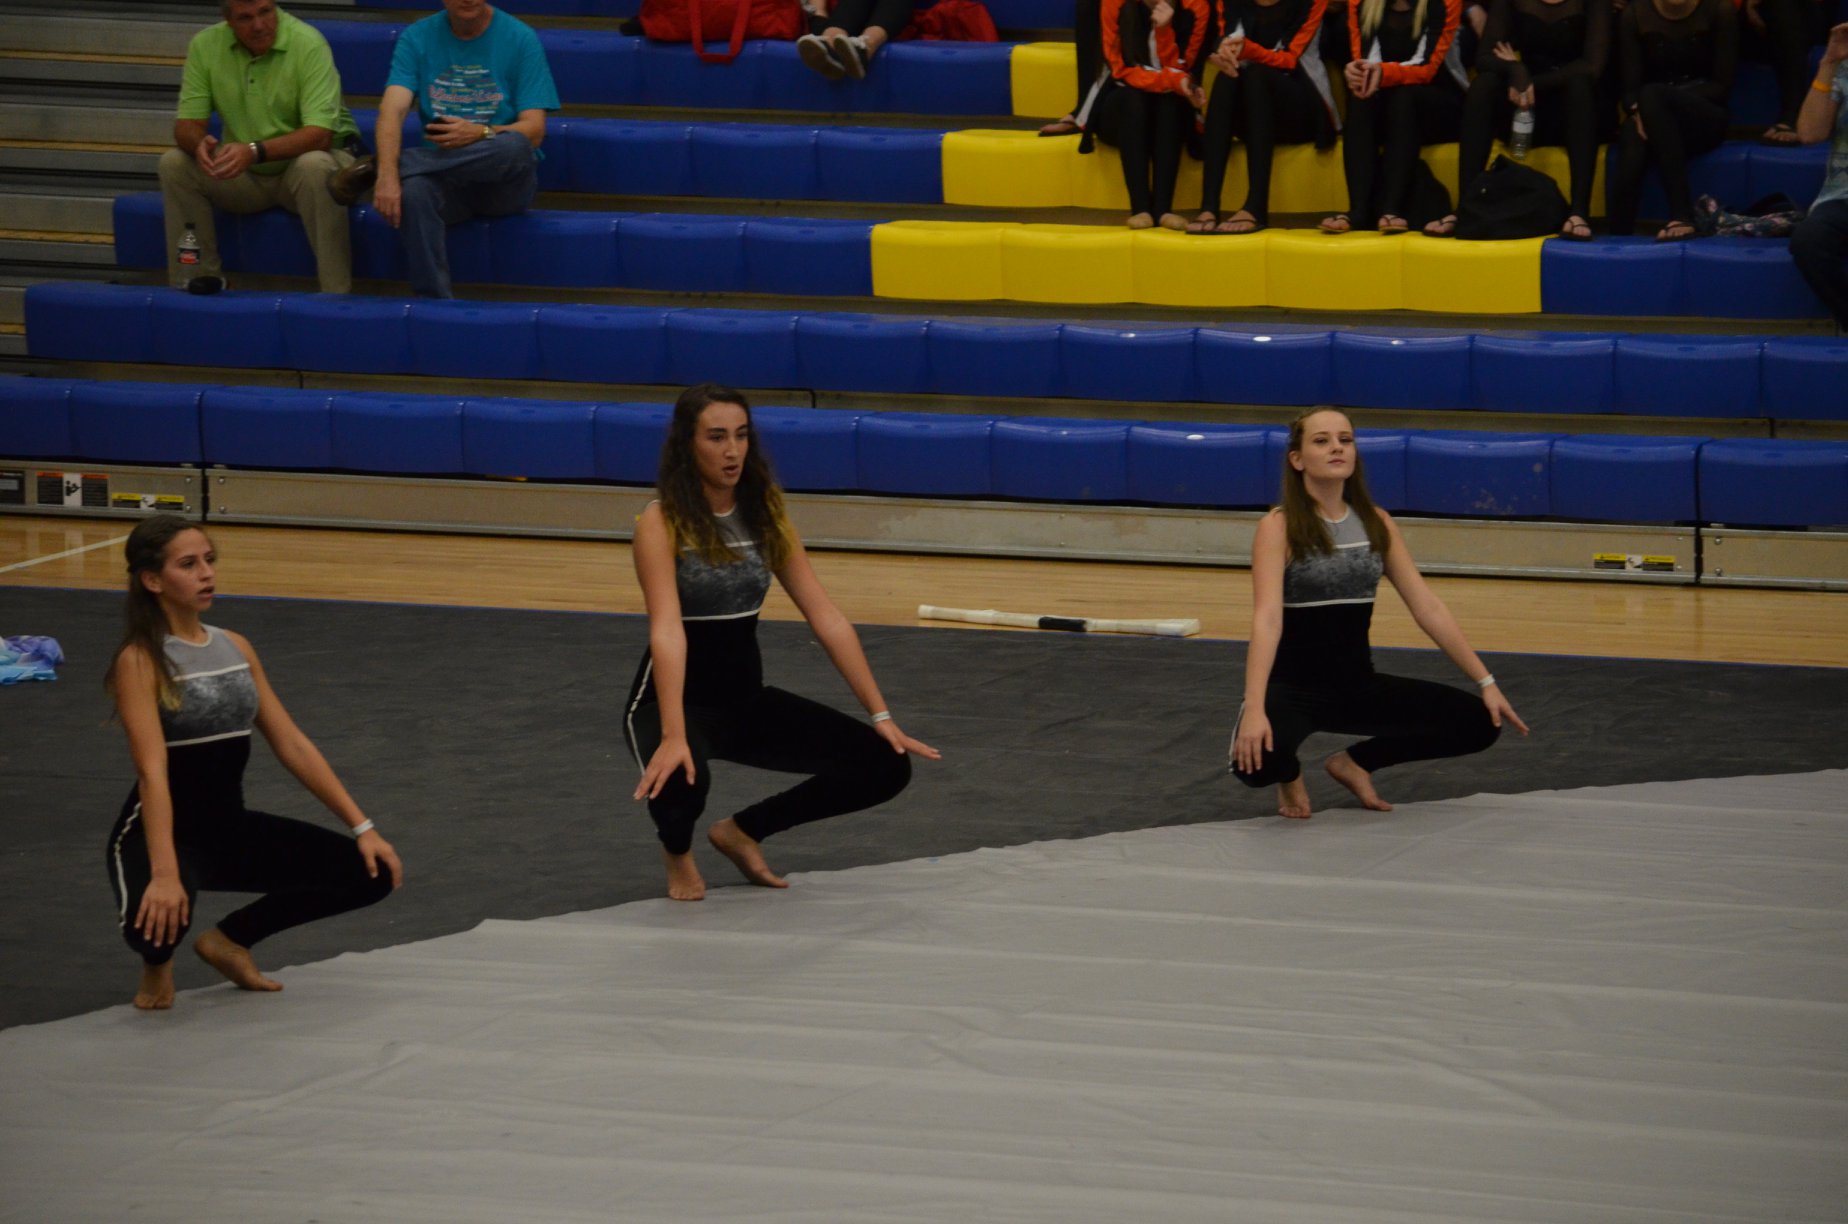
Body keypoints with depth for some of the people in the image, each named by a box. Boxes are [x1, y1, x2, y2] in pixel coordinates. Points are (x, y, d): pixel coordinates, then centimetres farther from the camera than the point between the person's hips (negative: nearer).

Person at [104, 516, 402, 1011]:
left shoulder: (235, 648, 6)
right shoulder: (140, 661, -15)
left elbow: (292, 745, 8)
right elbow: (152, 771, -27)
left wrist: (362, 827, 3)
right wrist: (165, 874, -38)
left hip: (231, 827, 7)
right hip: (160, 834, -7)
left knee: (371, 872, -4)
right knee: (157, 920, -40)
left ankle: (230, 939, 14)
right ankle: (157, 964, 1)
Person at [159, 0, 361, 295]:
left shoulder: (307, 43, -21)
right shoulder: (205, 45, -8)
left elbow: (319, 134, -29)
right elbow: (187, 124, -8)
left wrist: (255, 151, -44)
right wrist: (199, 144, -35)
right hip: (245, 175, 4)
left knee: (314, 168, -37)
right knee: (174, 163, -18)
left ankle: (336, 294, -30)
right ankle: (199, 277, -7)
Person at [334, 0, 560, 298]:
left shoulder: (520, 38, -2)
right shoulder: (417, 38, 2)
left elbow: (533, 131, -7)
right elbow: (392, 109, -12)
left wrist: (479, 134, -28)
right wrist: (388, 175, -31)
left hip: (505, 183, 0)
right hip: (446, 182, 0)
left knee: (514, 148, -37)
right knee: (412, 191, -36)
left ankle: (376, 165, -24)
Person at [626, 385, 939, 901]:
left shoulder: (765, 513, 1)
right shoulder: (661, 521, -17)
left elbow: (826, 618, 0)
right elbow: (666, 630, -30)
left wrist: (881, 715, -5)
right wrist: (673, 736, -42)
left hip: (746, 696, 6)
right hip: (675, 699, -6)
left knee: (885, 765, -8)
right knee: (680, 781, -40)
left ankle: (742, 832, 14)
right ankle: (677, 851, 1)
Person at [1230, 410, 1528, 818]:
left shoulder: (1377, 523, 3)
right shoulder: (1280, 526, -13)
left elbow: (1427, 607, 5)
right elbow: (1267, 619, -25)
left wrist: (1486, 682, 0)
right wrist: (1254, 708, -38)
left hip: (1359, 684, 5)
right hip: (1292, 686, -5)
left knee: (1478, 723, -8)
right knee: (1256, 760, -37)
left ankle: (1356, 763, 13)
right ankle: (1290, 777, 4)